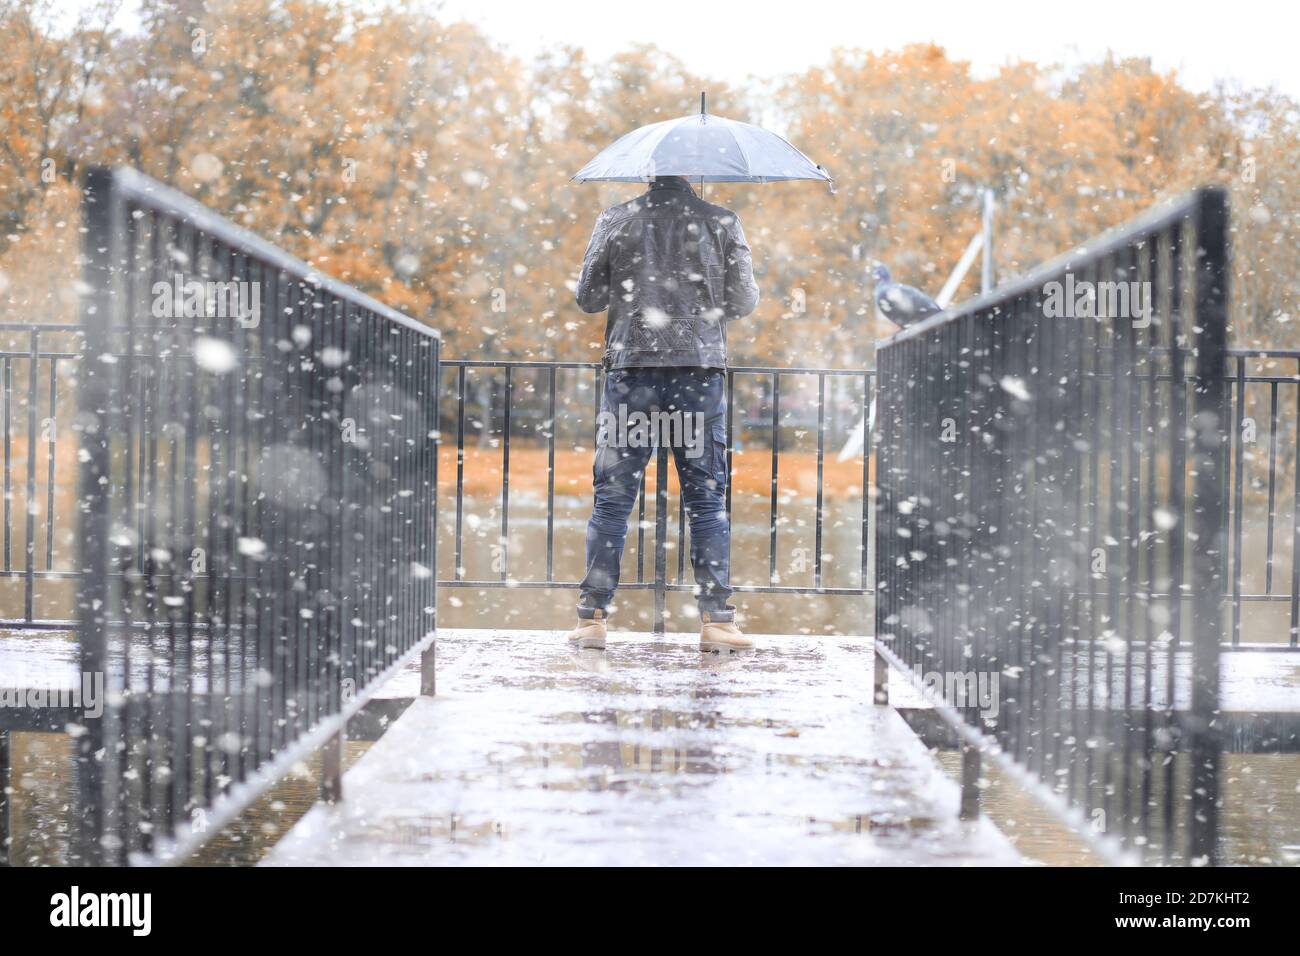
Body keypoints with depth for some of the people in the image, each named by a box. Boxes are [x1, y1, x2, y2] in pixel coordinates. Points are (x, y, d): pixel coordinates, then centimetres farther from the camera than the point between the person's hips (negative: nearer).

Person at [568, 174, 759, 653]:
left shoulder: (615, 220, 3)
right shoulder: (721, 222, 1)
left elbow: (587, 297, 6)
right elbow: (744, 301, 3)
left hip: (630, 367, 1)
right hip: (700, 368, 0)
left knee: (612, 496, 5)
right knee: (707, 498, 5)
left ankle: (592, 617, 4)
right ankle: (716, 619, 2)